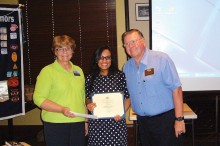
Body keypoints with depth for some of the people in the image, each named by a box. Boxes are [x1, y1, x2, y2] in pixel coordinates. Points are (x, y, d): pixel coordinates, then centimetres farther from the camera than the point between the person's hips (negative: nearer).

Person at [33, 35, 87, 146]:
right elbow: (38, 98, -11)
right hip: (55, 124, -5)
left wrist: (86, 120, 16)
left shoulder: (78, 70, 14)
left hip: (78, 123, 5)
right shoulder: (47, 71, -3)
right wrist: (61, 109, -22)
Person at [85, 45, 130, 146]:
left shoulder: (120, 76, 0)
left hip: (116, 122, -1)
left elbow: (128, 98, 3)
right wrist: (89, 104, -6)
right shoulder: (90, 78, 6)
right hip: (96, 124, 2)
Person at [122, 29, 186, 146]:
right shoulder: (127, 67, 6)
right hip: (142, 121, 5)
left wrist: (179, 119, -15)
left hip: (165, 119, -5)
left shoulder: (161, 59, -11)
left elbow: (176, 89, -13)